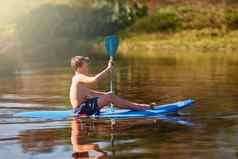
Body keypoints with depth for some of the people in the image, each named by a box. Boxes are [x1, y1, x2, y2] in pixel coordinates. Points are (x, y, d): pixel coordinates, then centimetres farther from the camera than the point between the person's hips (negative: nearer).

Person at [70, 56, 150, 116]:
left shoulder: (77, 79, 17)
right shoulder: (79, 77, -15)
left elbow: (87, 92, 29)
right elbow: (94, 79, -33)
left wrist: (104, 94, 21)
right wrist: (108, 69, -26)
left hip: (83, 106, 11)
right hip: (82, 109, -11)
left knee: (109, 95, 14)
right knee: (110, 96, -14)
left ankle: (133, 105, 15)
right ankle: (137, 107, -10)